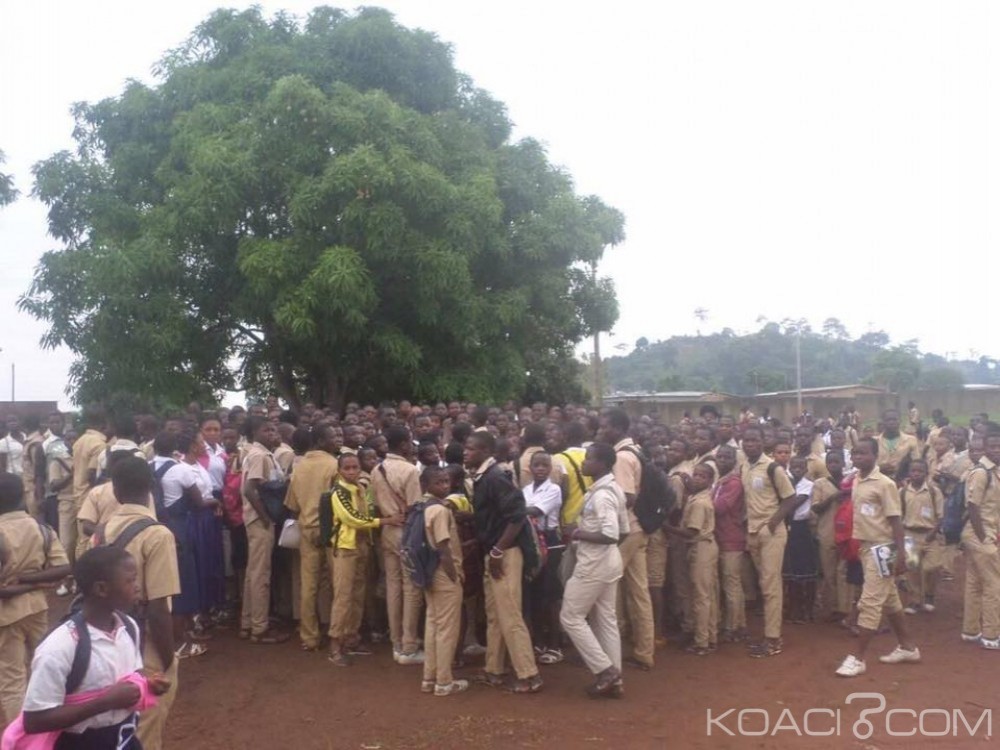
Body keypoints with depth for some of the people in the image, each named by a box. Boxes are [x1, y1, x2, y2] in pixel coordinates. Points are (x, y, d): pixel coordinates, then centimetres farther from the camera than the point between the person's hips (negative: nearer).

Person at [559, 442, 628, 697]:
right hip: (608, 562, 10)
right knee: (606, 619, 14)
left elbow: (611, 535, -29)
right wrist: (584, 530, 12)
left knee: (570, 617, 2)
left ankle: (604, 670, 3)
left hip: (594, 564, -10)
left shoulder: (601, 495, -21)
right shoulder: (613, 488, 9)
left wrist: (578, 534, -19)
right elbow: (623, 530, 15)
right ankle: (615, 679, 19)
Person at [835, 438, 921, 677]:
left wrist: (900, 554, -17)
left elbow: (896, 520, -14)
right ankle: (907, 647, 32)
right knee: (889, 600, 18)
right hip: (865, 546, 8)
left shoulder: (884, 484, -14)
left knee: (870, 602, -6)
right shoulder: (855, 482, 7)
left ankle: (857, 658, -2)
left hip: (881, 548, -8)